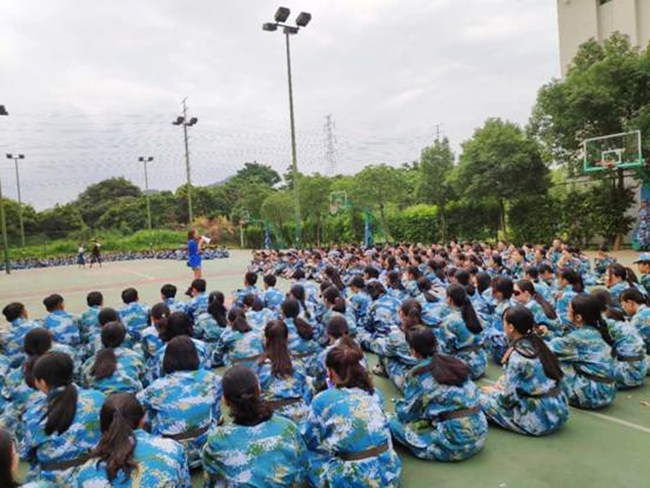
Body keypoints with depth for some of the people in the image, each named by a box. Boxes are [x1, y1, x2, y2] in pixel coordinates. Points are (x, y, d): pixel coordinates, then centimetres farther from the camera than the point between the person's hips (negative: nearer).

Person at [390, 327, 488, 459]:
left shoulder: (418, 375, -9)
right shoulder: (455, 362, 9)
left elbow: (406, 414, 1)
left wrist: (400, 404, 23)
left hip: (457, 442, -7)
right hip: (480, 434, 7)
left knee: (395, 423, 2)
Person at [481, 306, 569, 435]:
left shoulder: (516, 356, -21)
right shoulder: (536, 342, 2)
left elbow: (509, 397, -17)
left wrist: (491, 391, 2)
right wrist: (500, 385, 11)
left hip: (542, 418, -8)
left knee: (483, 400, -4)